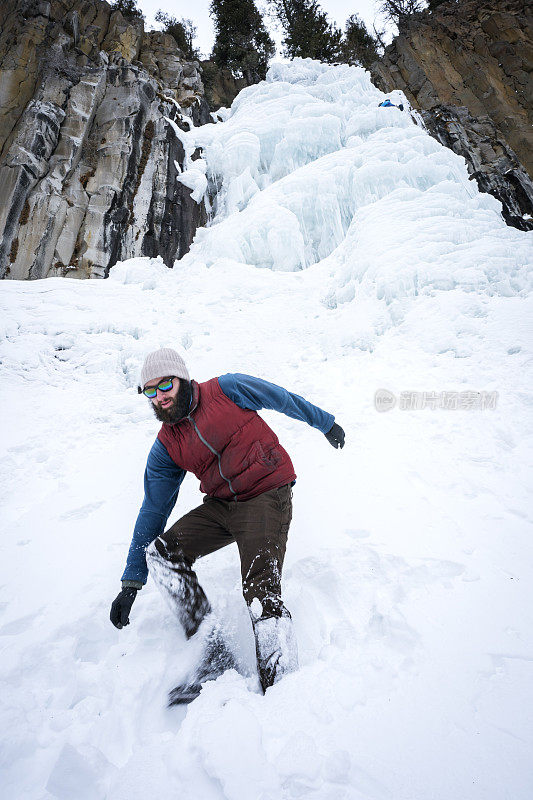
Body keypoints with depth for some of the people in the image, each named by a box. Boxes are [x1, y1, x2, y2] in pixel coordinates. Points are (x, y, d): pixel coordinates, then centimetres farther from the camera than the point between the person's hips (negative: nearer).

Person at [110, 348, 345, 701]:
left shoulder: (227, 389, -7)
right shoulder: (166, 447, 4)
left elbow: (282, 399, 6)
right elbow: (153, 510, 7)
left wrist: (325, 422, 18)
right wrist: (132, 581, 7)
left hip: (267, 497, -5)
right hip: (220, 506, 6)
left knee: (261, 592, -19)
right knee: (159, 552, -9)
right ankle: (215, 652, -4)